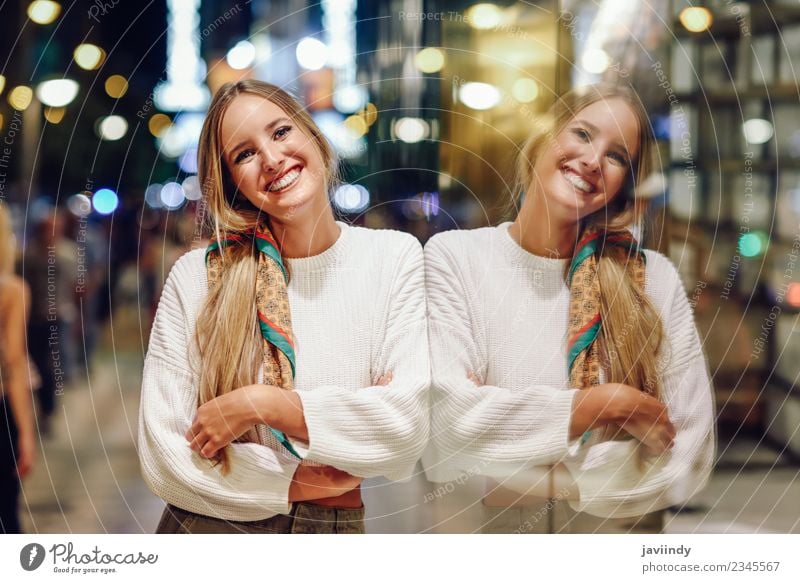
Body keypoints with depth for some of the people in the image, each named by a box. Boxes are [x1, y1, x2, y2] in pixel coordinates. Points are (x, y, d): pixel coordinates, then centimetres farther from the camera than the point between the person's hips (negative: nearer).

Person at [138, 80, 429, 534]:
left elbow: (412, 423, -17)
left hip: (337, 528, 1)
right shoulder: (196, 276, -9)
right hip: (204, 528, 0)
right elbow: (163, 449, -11)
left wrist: (259, 403, -20)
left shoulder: (395, 258, -7)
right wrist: (295, 480, -16)